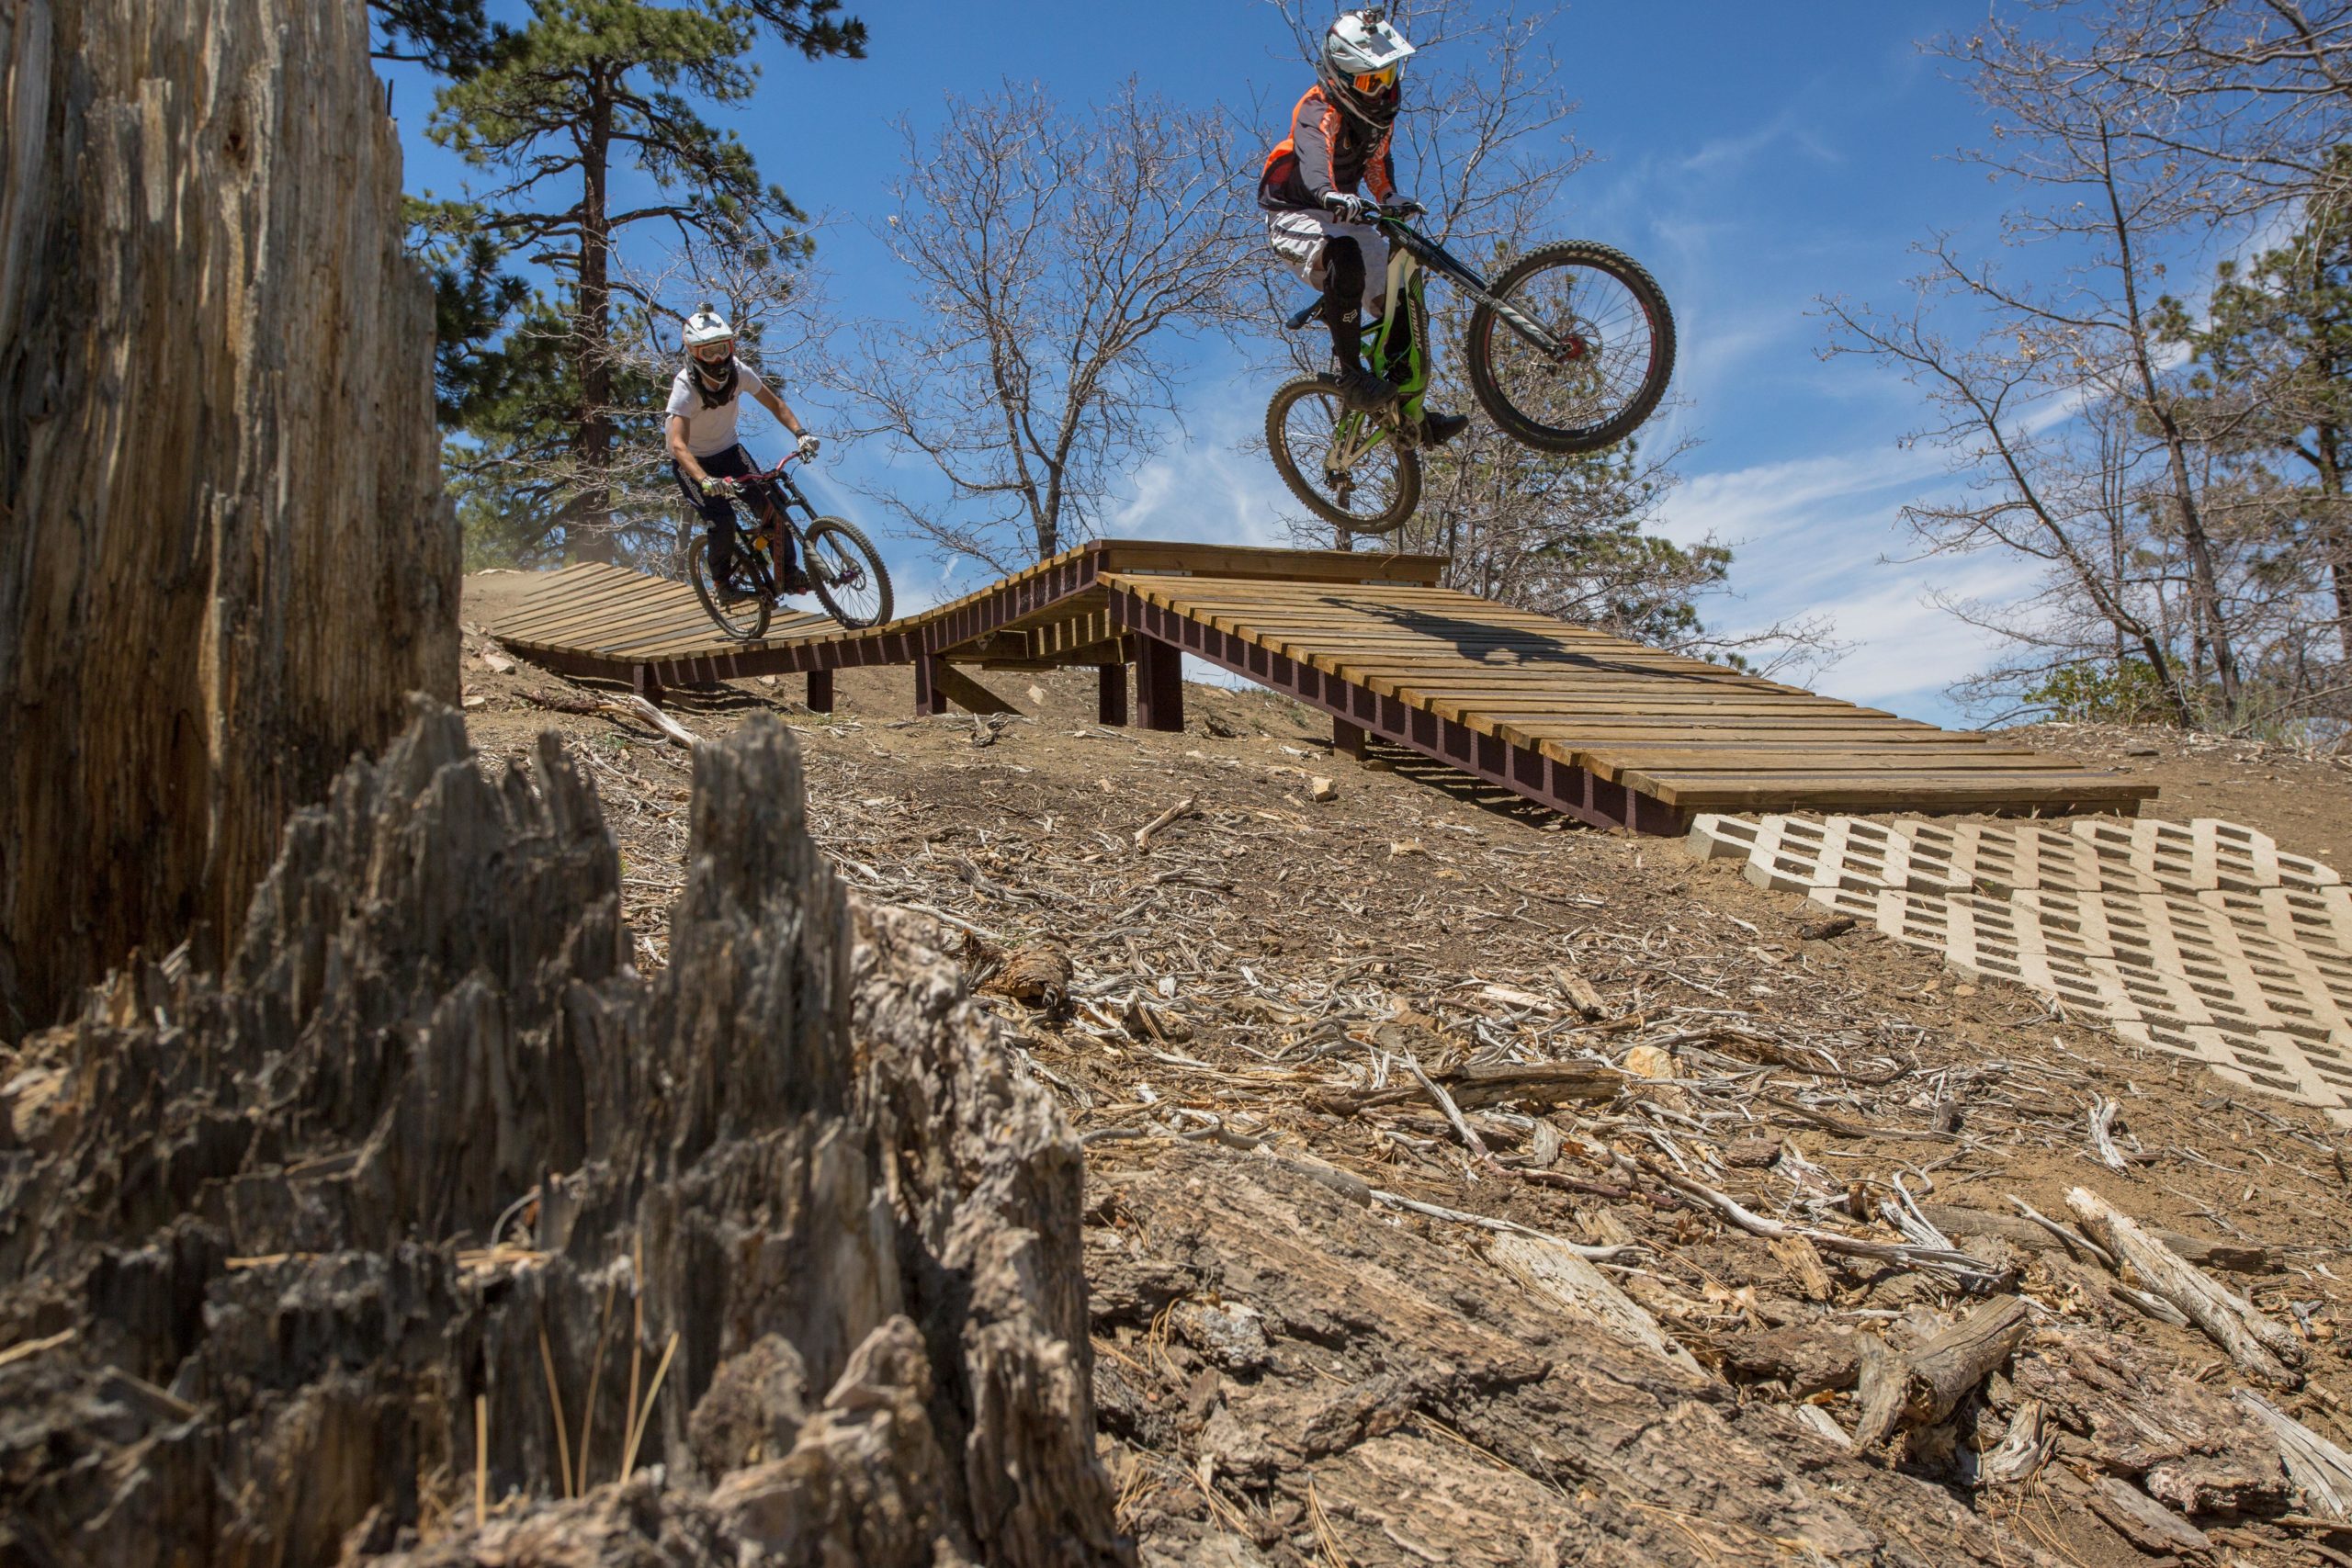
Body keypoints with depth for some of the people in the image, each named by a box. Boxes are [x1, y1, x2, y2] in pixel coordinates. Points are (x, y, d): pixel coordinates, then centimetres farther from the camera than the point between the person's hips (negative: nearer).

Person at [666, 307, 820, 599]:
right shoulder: (685, 387, -30)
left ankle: (789, 573, -4)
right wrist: (705, 480, -57)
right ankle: (722, 580, 4)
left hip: (728, 450, 4)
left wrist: (800, 433, -23)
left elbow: (774, 403, -5)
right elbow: (678, 445, -40)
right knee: (721, 519, -20)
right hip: (692, 461, -4)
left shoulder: (738, 372, -18)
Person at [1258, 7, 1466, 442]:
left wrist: (1392, 201, -9)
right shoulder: (1320, 111, -23)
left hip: (1345, 215, 8)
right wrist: (1330, 195, -67)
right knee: (1346, 258, -39)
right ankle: (1351, 377, -34)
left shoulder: (1380, 112, 2)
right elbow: (1313, 155, -44)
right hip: (1296, 216, -8)